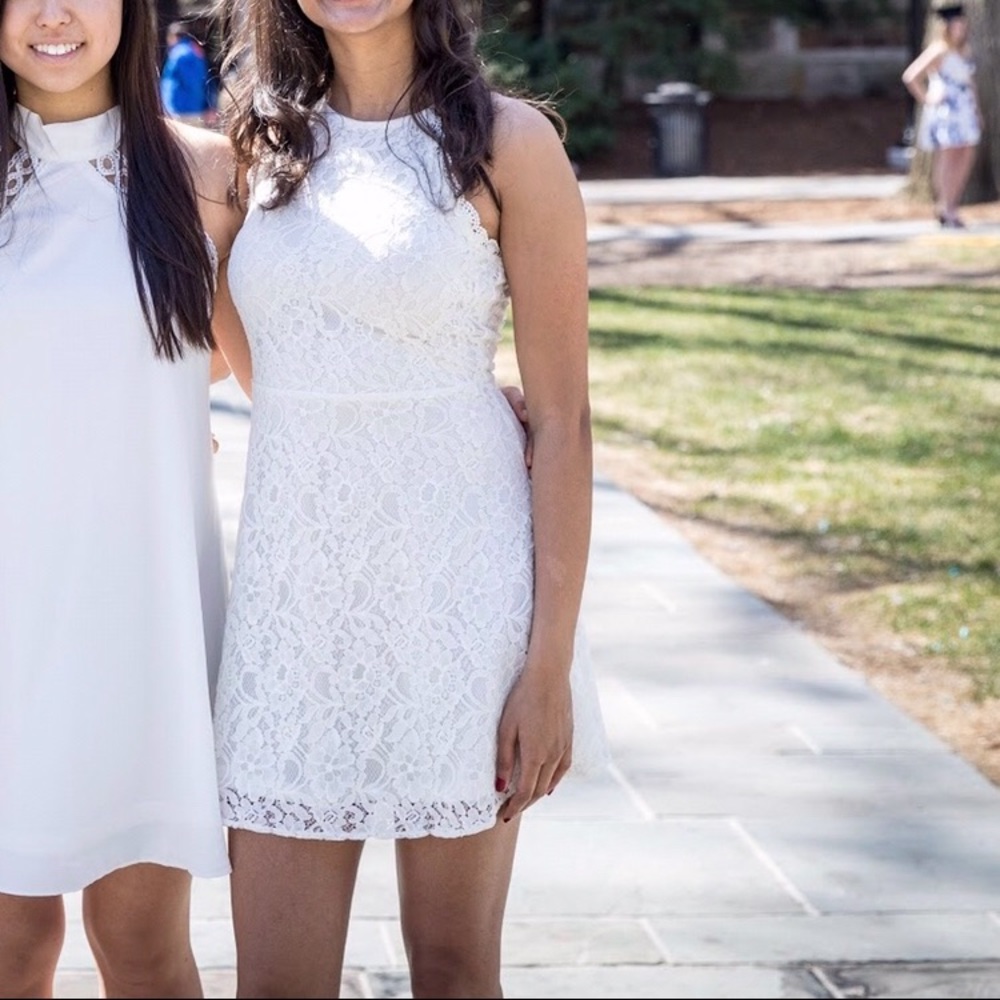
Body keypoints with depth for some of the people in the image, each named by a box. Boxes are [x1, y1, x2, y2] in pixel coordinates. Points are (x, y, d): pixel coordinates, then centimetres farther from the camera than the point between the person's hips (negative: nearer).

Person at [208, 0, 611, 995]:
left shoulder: (507, 140, -5)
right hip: (293, 581, 4)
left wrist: (551, 664, -11)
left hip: (452, 577, -4)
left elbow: (562, 418, -7)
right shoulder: (268, 144, 8)